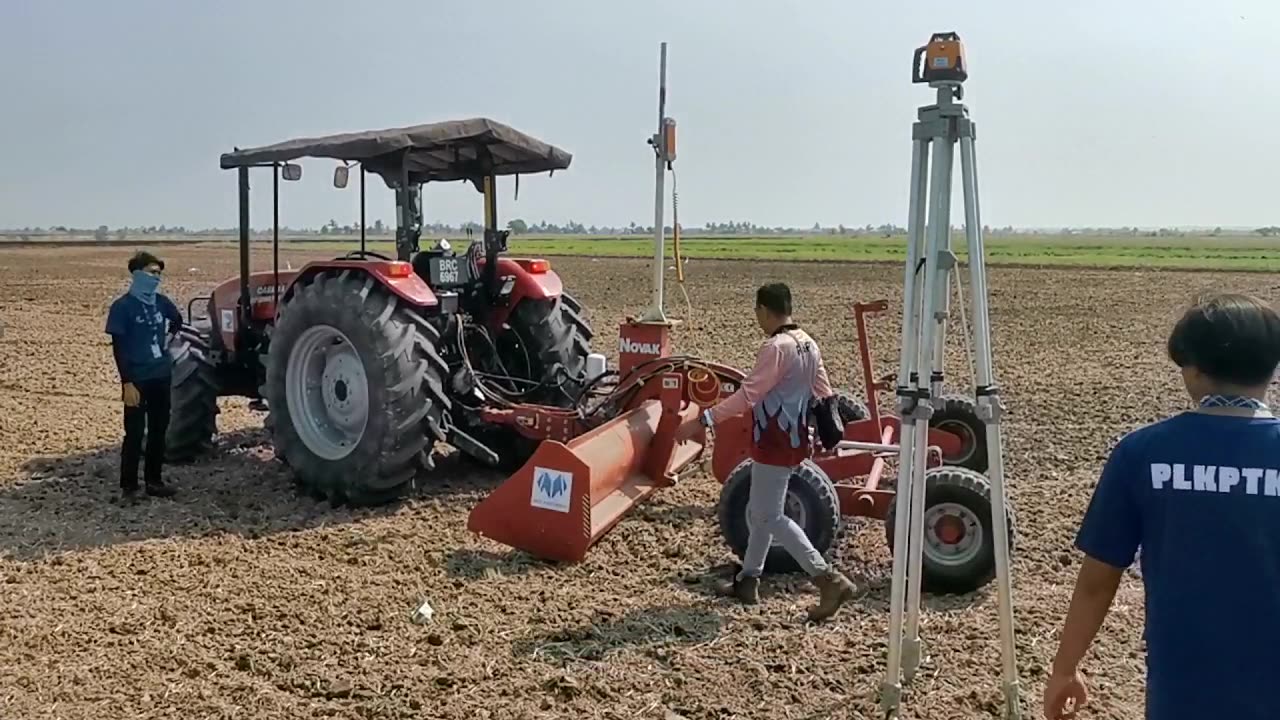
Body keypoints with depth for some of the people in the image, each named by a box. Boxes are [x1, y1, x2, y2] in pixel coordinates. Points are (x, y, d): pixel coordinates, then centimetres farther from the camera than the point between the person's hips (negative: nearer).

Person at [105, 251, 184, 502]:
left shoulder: (161, 302, 5)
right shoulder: (123, 306, -11)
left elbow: (177, 320, 29)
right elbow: (119, 348, -13)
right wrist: (127, 383, -18)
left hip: (162, 377, 6)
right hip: (137, 380, -6)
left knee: (158, 431, 11)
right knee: (134, 434, -2)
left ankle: (153, 480, 22)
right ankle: (129, 486, 8)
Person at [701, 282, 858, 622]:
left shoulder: (776, 348, -19)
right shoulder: (808, 344, 10)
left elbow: (747, 395, -23)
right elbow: (824, 393, 15)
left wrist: (707, 419, -18)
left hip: (774, 445, -10)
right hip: (793, 440, 10)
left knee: (770, 517, -5)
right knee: (759, 512, 17)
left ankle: (829, 579, -8)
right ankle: (748, 580, 26)